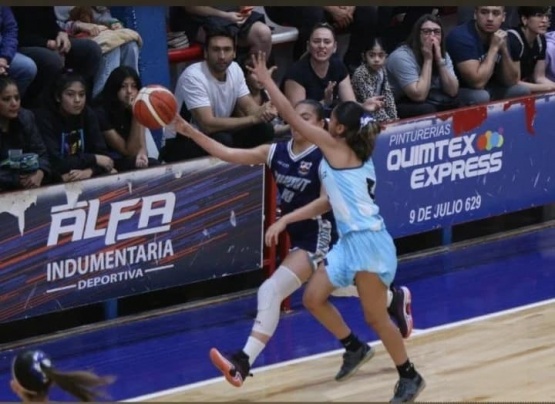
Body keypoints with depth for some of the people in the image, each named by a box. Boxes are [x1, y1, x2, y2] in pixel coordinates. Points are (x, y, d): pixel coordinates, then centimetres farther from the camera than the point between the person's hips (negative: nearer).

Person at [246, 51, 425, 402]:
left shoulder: (336, 147, -10)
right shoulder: (352, 156, 14)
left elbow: (291, 116, -7)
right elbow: (334, 201, 23)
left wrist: (266, 80, 0)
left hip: (368, 241, -9)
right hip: (351, 241, 9)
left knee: (375, 317, 0)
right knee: (314, 298, 10)